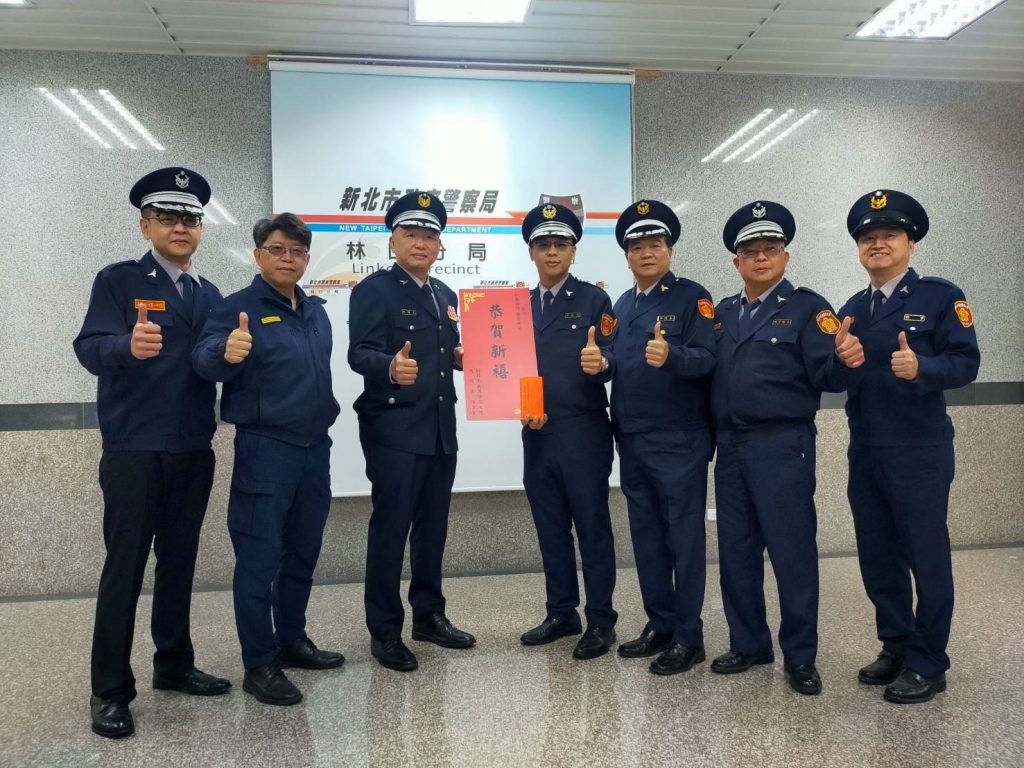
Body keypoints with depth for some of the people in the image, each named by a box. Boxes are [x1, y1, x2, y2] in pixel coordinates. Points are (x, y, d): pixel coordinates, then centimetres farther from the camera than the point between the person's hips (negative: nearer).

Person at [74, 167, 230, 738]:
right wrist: (129, 345, -37)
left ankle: (174, 665, 28)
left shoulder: (211, 295, 12)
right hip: (134, 449, -5)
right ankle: (111, 690, 11)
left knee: (179, 560, 14)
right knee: (125, 566, 0)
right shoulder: (118, 280, -3)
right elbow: (89, 348, -17)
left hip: (194, 450, 5)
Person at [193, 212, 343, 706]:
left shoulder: (316, 310, 12)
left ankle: (291, 641, 31)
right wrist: (225, 353, -43)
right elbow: (204, 358, -22)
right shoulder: (240, 306, -8)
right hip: (264, 449, -7)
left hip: (314, 447, 7)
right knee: (259, 558, -1)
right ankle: (259, 665, 10)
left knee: (303, 552, 15)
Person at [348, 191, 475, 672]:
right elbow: (359, 353, -18)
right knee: (390, 529, -1)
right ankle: (384, 632, 12)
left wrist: (464, 357, 1)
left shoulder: (446, 296, 16)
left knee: (433, 527, 14)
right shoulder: (373, 290, -6)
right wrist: (391, 368, -38)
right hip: (393, 430, -7)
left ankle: (429, 615, 28)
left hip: (441, 430, 7)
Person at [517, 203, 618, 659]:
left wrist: (600, 364, -29)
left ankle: (601, 621, 15)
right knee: (550, 529, 13)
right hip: (536, 434, 5)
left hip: (583, 433, -5)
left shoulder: (594, 300, 0)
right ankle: (561, 614, 26)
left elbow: (609, 361, -6)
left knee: (593, 527, 3)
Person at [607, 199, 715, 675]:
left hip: (679, 441, -7)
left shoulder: (692, 297, -4)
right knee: (646, 537, 13)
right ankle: (659, 625, 25)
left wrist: (670, 356, -34)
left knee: (684, 538, 1)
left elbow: (707, 359, -15)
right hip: (632, 442, 7)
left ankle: (688, 637, 11)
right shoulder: (622, 305, 15)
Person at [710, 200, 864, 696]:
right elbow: (709, 374, 10)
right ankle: (748, 644, 27)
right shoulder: (722, 313, 14)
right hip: (730, 447, 6)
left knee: (792, 552, 1)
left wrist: (846, 359, -34)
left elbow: (826, 377, -14)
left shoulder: (807, 308, -2)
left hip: (782, 446, -5)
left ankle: (800, 657, 16)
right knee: (735, 551, 12)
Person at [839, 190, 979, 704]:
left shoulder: (941, 296, -3)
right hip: (865, 451, 6)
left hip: (920, 451, -6)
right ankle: (896, 648, 29)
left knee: (926, 557, 3)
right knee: (878, 559, 13)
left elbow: (965, 363, -11)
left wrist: (921, 368, -28)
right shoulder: (853, 309, 13)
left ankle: (928, 664, 16)